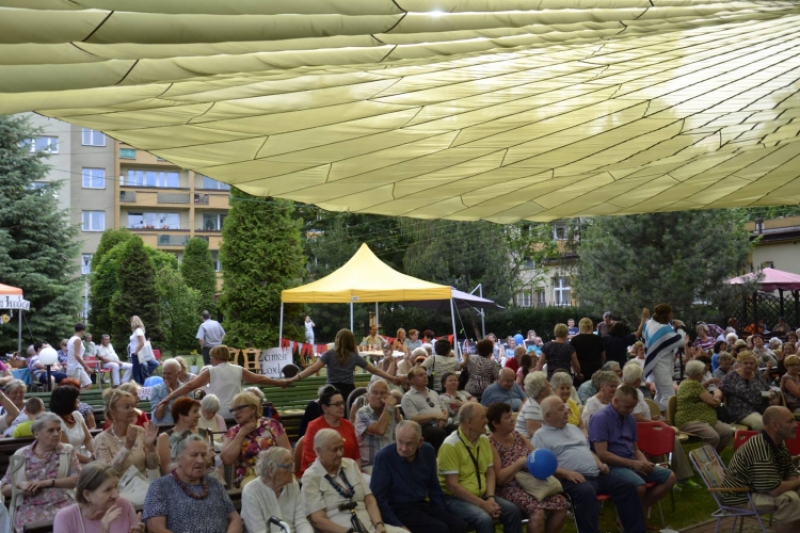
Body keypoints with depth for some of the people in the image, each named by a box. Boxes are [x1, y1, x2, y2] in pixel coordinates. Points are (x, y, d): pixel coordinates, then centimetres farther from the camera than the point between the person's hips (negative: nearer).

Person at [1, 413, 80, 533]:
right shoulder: (20, 455, 13)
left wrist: (48, 482, -10)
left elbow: (78, 479, 0)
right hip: (29, 509, 0)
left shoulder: (67, 451, 12)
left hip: (61, 505, 0)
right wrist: (20, 486, -4)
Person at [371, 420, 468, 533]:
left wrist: (443, 513, 7)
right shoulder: (384, 456, -14)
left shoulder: (428, 451, 2)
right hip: (399, 508, -5)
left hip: (424, 504, 5)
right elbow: (377, 496, -13)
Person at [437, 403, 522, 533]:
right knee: (485, 519, -31)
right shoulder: (450, 445, -18)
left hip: (481, 494, 7)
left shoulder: (484, 440, 5)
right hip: (456, 498, -7)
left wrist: (490, 498, -9)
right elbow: (452, 484, -20)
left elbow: (490, 473, 10)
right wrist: (482, 504, -21)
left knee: (513, 511, -13)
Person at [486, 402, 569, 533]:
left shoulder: (517, 435, 13)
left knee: (561, 504, -13)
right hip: (510, 489, -7)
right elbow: (499, 478, -14)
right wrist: (520, 463, -17)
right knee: (538, 511, -31)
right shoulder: (490, 444, -9)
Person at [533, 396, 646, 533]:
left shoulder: (573, 428, 25)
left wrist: (600, 464, 10)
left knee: (627, 487, -5)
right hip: (572, 479, -8)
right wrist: (566, 473, -22)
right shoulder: (541, 436, 0)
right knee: (586, 492, -39)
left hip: (596, 475, 8)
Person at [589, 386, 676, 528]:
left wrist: (645, 462, -3)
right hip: (612, 466, -9)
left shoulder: (630, 419, 12)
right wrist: (633, 463, -18)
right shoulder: (600, 418, -14)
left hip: (632, 463, 9)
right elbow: (602, 454, -19)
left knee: (669, 477, -3)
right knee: (640, 486, -34)